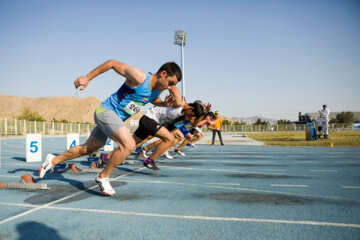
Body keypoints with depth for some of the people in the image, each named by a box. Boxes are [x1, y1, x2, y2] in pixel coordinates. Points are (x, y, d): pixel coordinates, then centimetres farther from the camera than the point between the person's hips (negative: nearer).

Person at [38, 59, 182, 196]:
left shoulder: (157, 89, 1)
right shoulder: (139, 77, -22)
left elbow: (155, 101, 24)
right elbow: (113, 63, -14)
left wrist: (165, 103, 0)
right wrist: (88, 77, -12)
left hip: (117, 119, 9)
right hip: (106, 110, -9)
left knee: (87, 149, 18)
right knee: (128, 144, -25)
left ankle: (53, 160, 37)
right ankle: (102, 177, -8)